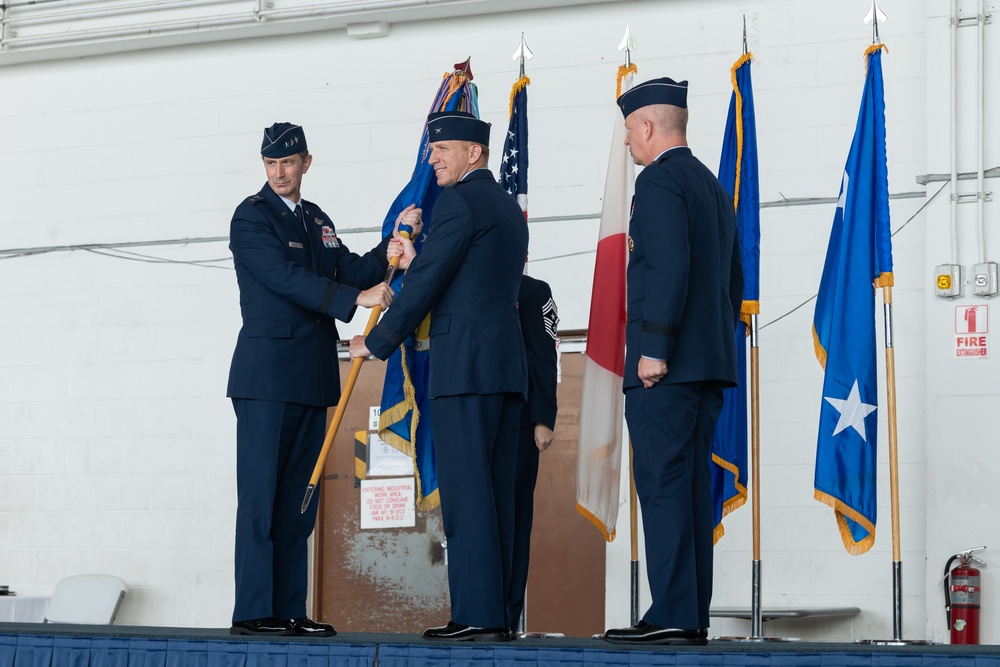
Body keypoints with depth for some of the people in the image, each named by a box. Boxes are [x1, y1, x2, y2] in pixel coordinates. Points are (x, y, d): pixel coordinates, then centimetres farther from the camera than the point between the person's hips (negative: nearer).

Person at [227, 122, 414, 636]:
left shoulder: (317, 220, 19)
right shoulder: (251, 217, -5)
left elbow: (346, 273, 11)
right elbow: (288, 279, -16)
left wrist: (384, 255, -7)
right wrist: (356, 298, -22)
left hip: (312, 377, 7)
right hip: (267, 372, -7)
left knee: (299, 498, 7)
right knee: (260, 496, -8)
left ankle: (290, 610, 9)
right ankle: (253, 611, -8)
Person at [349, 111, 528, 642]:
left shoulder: (459, 201, -7)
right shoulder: (509, 208, 22)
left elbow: (425, 282, -10)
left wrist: (377, 343, 0)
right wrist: (410, 257, 25)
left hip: (464, 365, -9)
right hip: (508, 364, 9)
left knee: (465, 491, -10)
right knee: (494, 493, 7)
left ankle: (476, 614, -12)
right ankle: (496, 613, 6)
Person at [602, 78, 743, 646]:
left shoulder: (660, 180, -9)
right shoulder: (713, 185, 20)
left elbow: (669, 267, -20)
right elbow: (734, 279, 22)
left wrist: (654, 349, -20)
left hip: (666, 365, -9)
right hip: (711, 364, 10)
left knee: (663, 486, -9)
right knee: (692, 486, 10)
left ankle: (672, 615, -11)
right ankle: (693, 617, 11)